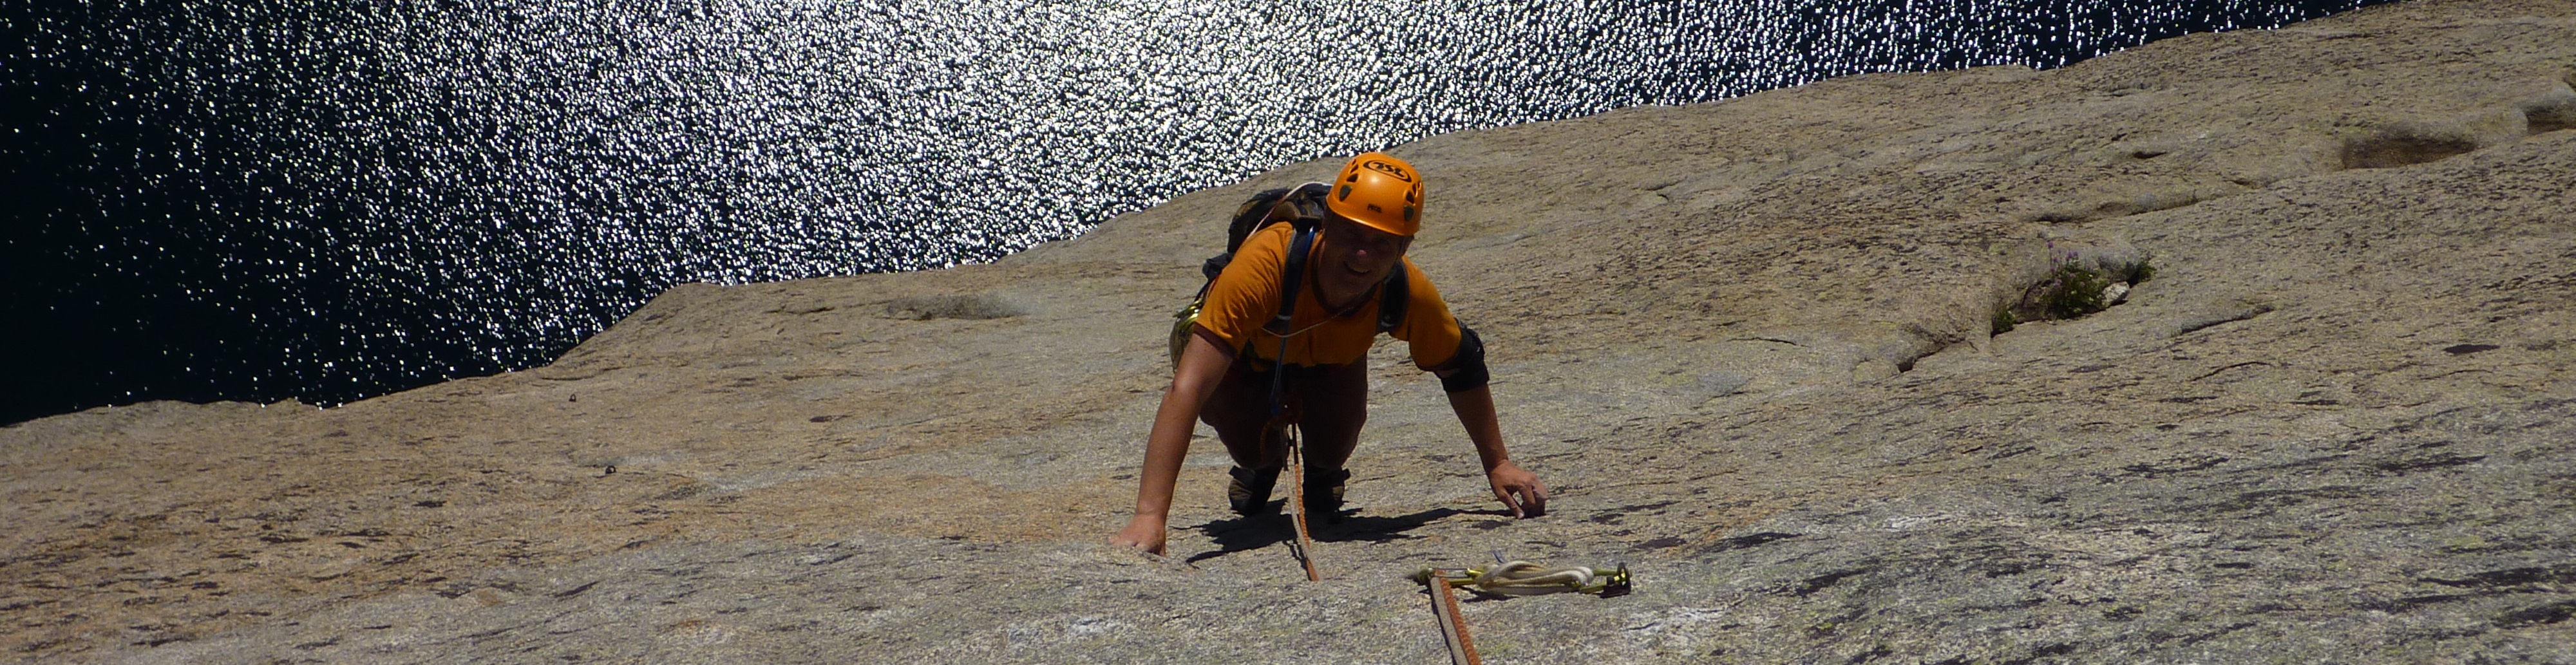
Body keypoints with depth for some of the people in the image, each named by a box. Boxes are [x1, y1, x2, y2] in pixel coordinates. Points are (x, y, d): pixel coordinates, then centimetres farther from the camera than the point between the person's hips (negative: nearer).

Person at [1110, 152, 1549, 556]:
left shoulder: (1409, 291, -35)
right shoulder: (1267, 262, -47)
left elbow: (1463, 370, -11)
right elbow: (1186, 390, -52)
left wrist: (1498, 465, -5)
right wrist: (1149, 516, -59)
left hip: (1333, 360, 2)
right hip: (1248, 355, -2)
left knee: (1332, 451, -21)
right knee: (1256, 451, -22)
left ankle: (1321, 469, 18)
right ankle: (1262, 461, 17)